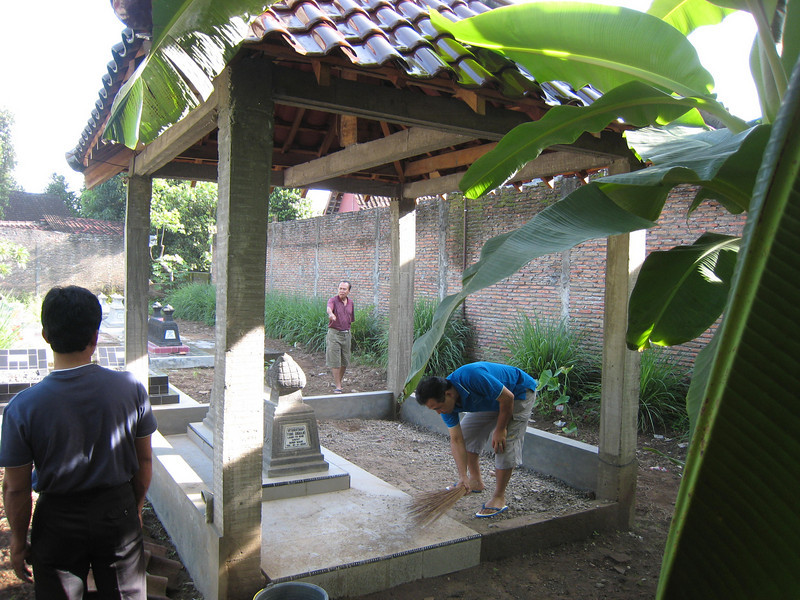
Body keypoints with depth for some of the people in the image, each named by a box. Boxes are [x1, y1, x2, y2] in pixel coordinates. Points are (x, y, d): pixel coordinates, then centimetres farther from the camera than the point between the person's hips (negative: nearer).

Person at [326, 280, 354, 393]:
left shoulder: (350, 302, 8)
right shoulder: (333, 300, -11)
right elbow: (329, 308, -35)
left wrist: (347, 329, 16)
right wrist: (331, 314, -57)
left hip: (346, 334, 5)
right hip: (334, 333, -5)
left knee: (345, 361, 11)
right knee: (334, 361, -4)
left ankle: (338, 381, 30)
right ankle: (337, 386, 2)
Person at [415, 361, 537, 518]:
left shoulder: (472, 377, -41)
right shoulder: (445, 402, -16)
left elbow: (507, 398, -29)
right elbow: (456, 440, -14)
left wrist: (500, 429, -19)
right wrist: (463, 477, -20)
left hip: (519, 393, -7)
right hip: (489, 400, 8)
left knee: (504, 444, -15)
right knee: (465, 433, 7)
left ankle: (499, 498, -3)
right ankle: (476, 481, 23)